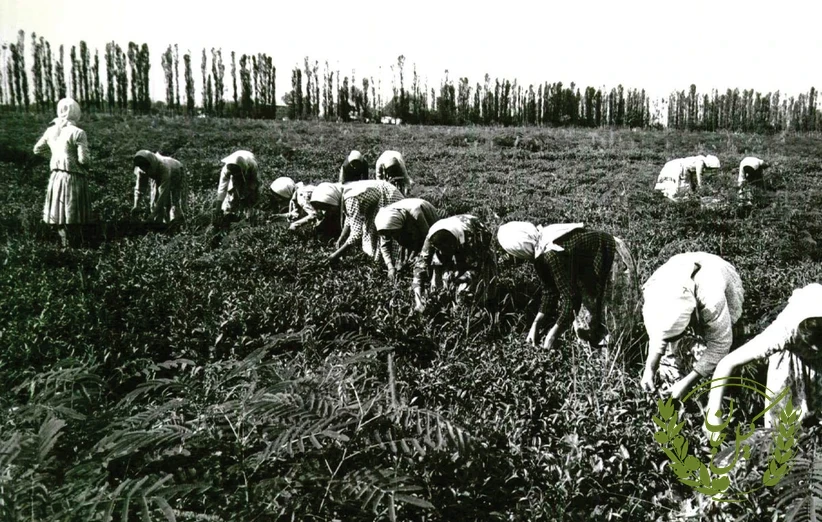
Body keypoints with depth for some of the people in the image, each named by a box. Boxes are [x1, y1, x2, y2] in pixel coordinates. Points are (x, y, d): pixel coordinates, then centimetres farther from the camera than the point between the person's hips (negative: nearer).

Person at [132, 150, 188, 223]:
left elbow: (163, 192, -45)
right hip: (158, 177, 5)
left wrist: (154, 213, -46)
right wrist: (136, 205, -37)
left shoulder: (164, 168, -46)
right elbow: (140, 187, -23)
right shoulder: (142, 169, -31)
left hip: (175, 175, -5)